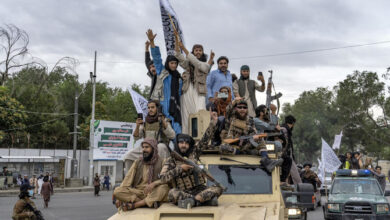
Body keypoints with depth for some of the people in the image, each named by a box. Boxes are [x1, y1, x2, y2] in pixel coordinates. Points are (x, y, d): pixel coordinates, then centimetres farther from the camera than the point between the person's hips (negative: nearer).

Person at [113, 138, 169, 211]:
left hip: (154, 193, -3)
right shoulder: (138, 162, 11)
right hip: (138, 192, 3)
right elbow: (128, 179, 5)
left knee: (164, 188, -34)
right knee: (117, 191, -23)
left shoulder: (161, 162, 3)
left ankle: (133, 205, -33)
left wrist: (153, 184, -29)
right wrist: (120, 198, -7)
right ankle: (151, 203, -28)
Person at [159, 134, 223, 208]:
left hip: (198, 190, 3)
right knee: (172, 193, -35)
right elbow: (163, 178, -12)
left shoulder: (193, 155, 10)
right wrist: (180, 168, -15)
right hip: (182, 192, -3)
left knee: (218, 188, -19)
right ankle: (206, 199, -36)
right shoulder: (171, 160, 0)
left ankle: (192, 201, -36)